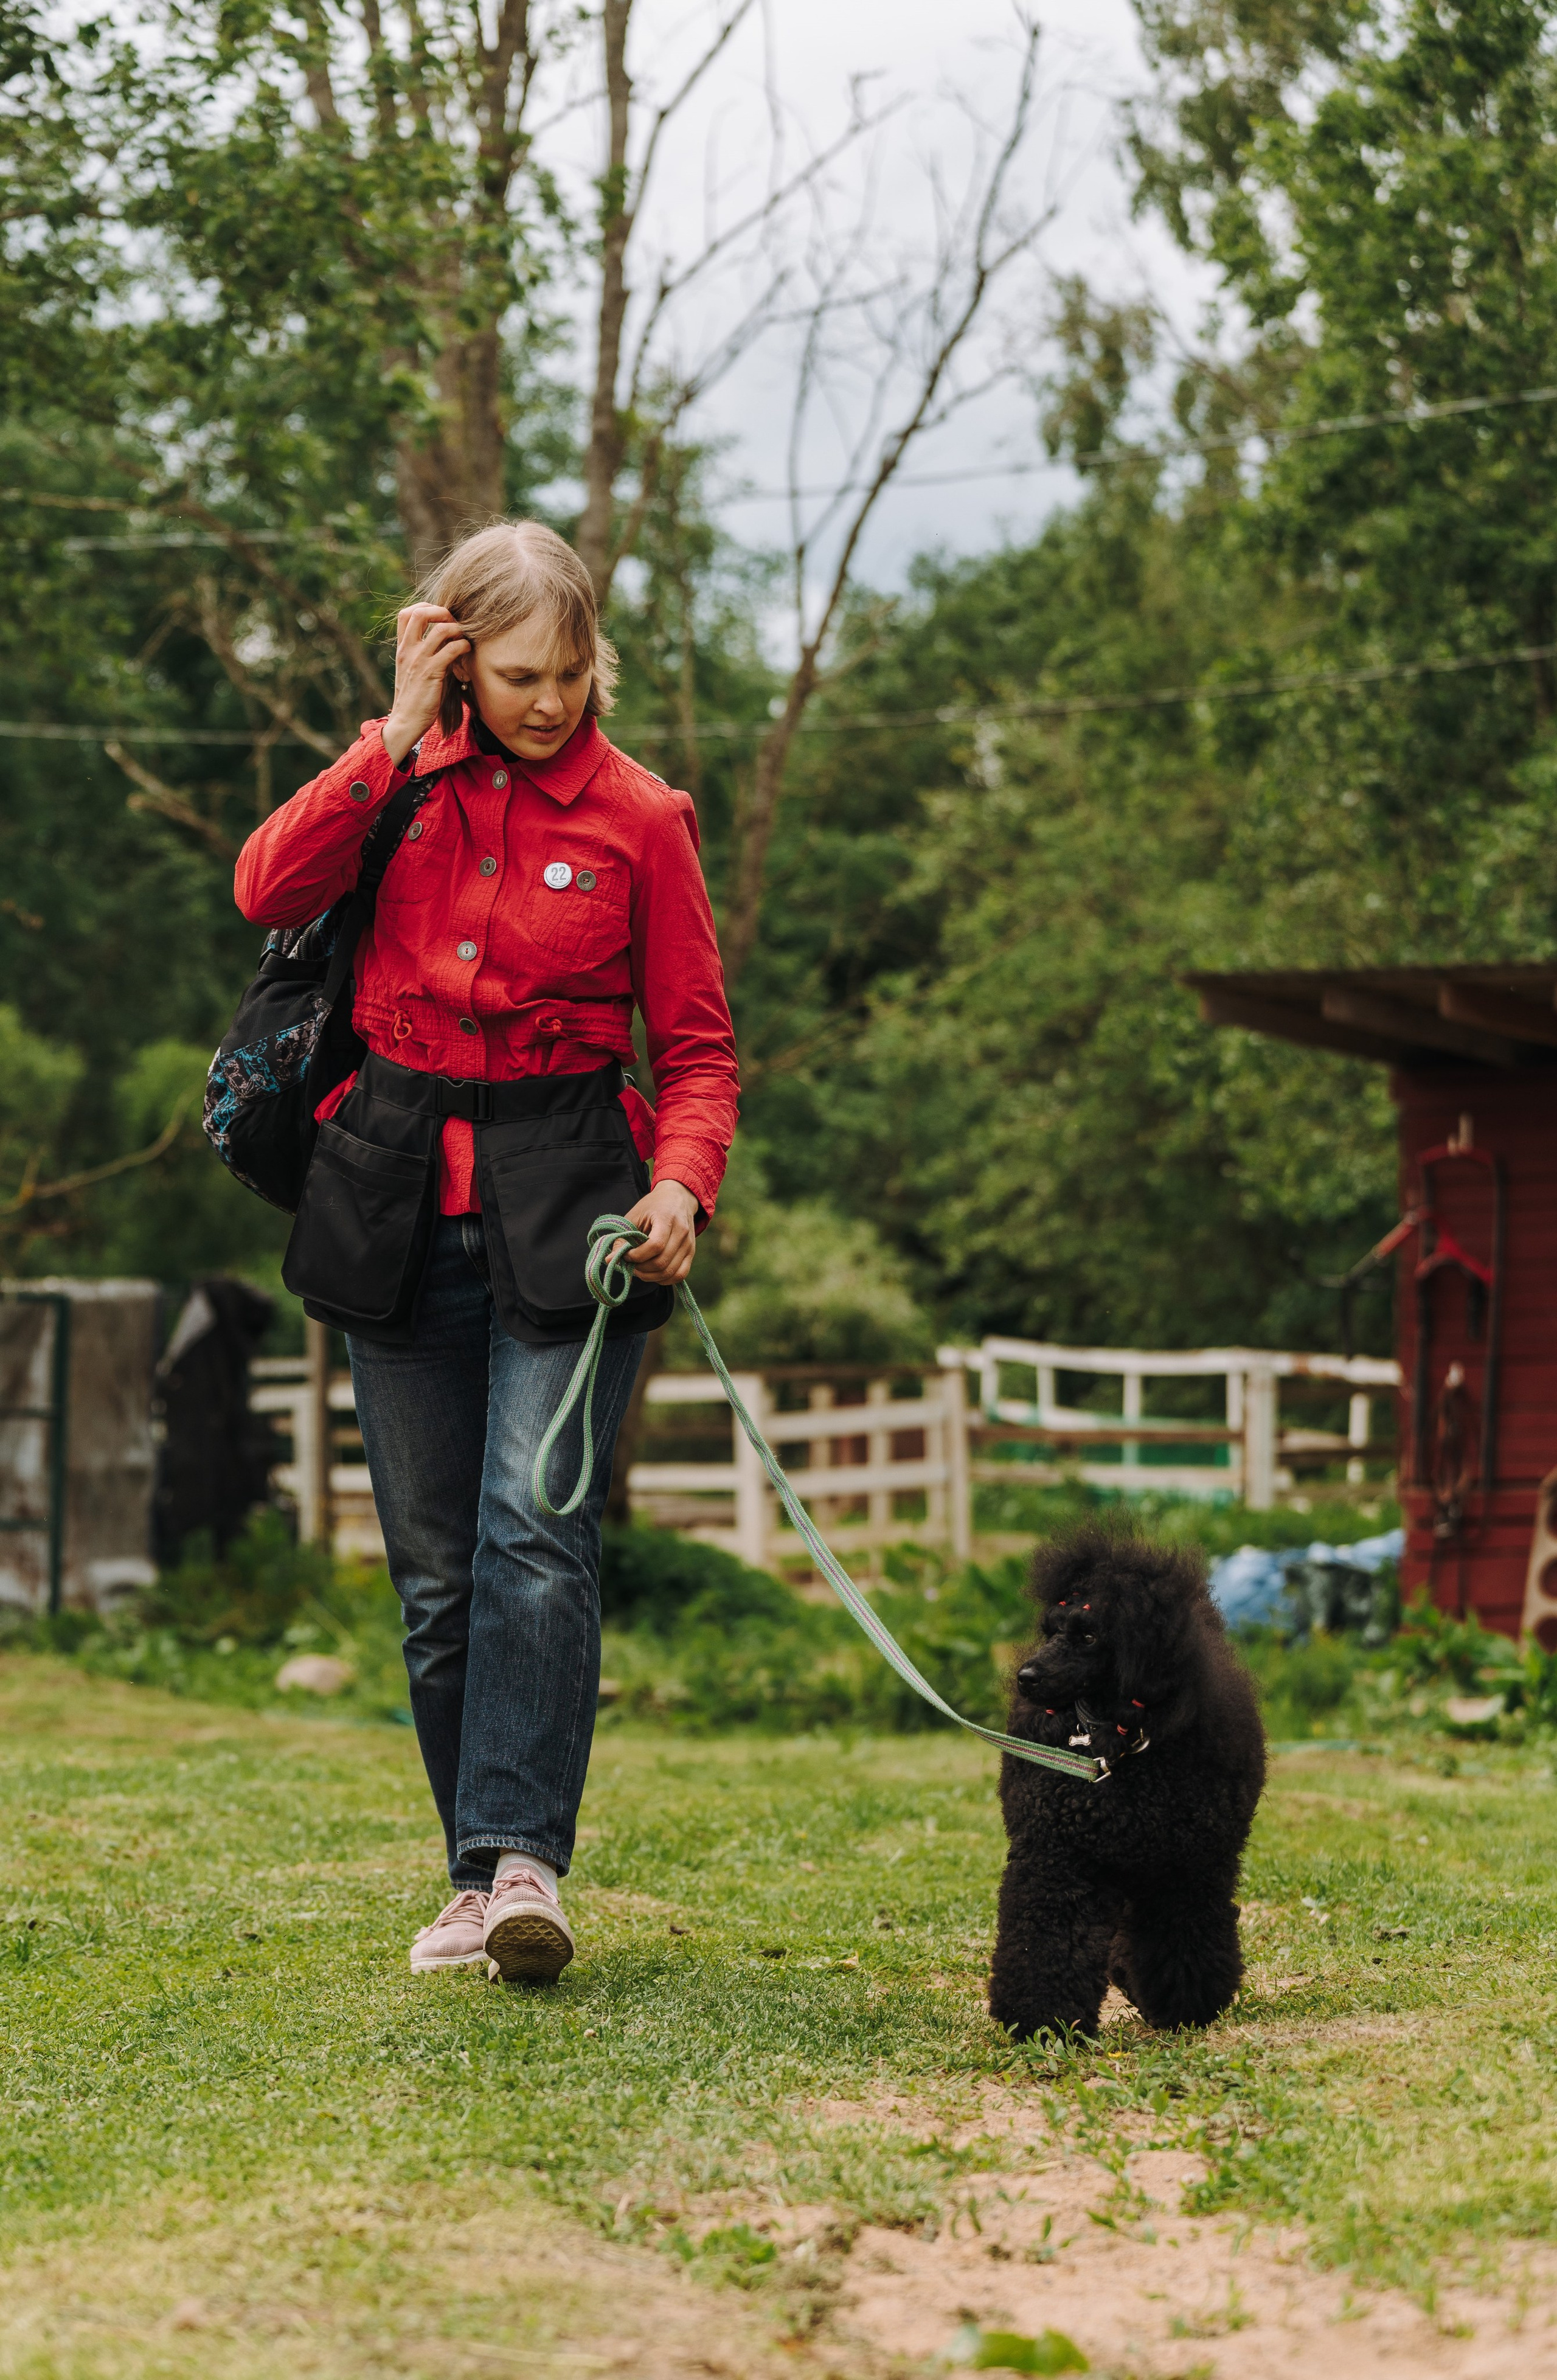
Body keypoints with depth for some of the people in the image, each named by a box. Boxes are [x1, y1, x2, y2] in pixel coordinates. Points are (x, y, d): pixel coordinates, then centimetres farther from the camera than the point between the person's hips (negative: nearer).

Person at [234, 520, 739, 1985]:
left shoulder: (638, 819, 1)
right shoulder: (402, 782, 7)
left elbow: (696, 1044, 4)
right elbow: (269, 889, -10)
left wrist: (681, 1187, -13)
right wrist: (395, 739, -12)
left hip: (565, 1204, -3)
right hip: (398, 1203, 3)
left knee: (536, 1526, -18)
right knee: (435, 1565, 5)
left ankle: (522, 1860, -23)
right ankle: (478, 1879, 12)